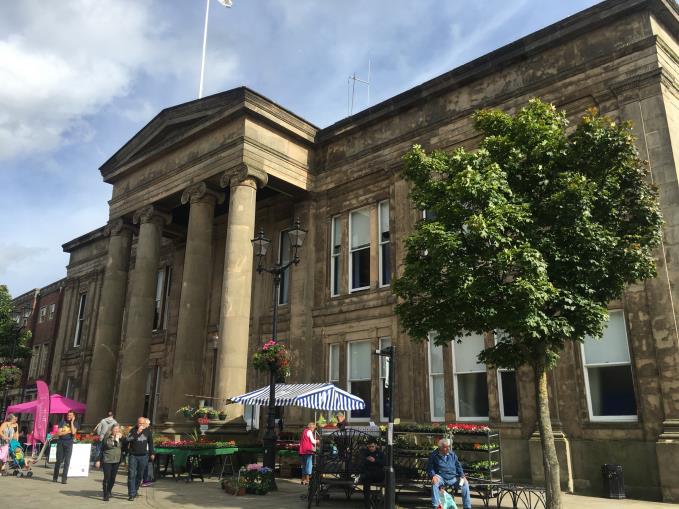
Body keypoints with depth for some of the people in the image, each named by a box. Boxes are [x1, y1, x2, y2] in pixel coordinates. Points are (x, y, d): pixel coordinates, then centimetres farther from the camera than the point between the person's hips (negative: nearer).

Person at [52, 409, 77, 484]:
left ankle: (64, 478, 0)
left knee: (67, 461, -3)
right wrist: (68, 431, -7)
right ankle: (55, 477, 20)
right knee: (59, 460, 5)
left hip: (69, 443, 0)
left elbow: (73, 432, -14)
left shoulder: (75, 424, 5)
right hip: (60, 442, 0)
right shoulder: (63, 422, 5)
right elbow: (59, 433, -2)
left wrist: (72, 422, -9)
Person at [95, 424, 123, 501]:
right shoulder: (107, 437, -5)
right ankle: (105, 495, 3)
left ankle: (109, 492, 27)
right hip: (107, 460, -3)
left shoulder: (120, 437, 3)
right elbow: (101, 449, 2)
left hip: (116, 461, 3)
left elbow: (123, 448, 5)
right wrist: (98, 460, 2)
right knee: (107, 478, -5)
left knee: (113, 478, 8)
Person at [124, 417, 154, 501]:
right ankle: (131, 494, -4)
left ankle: (135, 490, 25)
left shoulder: (148, 431, 5)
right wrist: (137, 433, -24)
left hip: (143, 456, 2)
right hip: (133, 456, -2)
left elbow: (150, 443, 16)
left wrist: (152, 453, 14)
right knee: (131, 474, -7)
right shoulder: (133, 430, -4)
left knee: (140, 475, 9)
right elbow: (127, 440, -18)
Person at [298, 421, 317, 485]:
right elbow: (313, 441, -11)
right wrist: (317, 441, 9)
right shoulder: (309, 432, -8)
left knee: (304, 465, 14)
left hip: (302, 451, 9)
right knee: (309, 465, -4)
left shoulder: (304, 431, 18)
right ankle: (307, 480, -6)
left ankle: (303, 480, 16)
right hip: (308, 450, -9)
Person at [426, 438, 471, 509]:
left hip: (453, 478, 3)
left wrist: (462, 476, -1)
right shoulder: (434, 455, 0)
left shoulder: (452, 454, 11)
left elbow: (458, 466, 16)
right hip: (441, 478, -3)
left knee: (465, 483, -18)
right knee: (434, 483, -36)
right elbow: (429, 468, 0)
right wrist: (433, 476, -20)